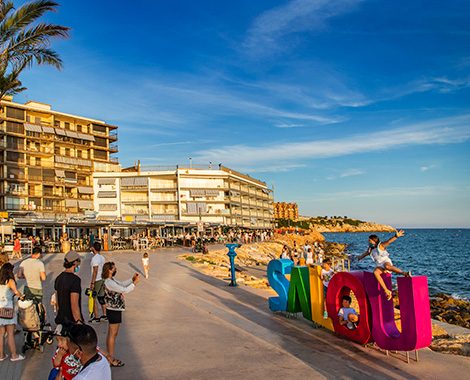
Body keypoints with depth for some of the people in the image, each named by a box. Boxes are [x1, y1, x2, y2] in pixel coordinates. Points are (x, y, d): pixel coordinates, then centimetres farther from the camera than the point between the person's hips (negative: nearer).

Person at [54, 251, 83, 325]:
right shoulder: (75, 279, -19)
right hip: (72, 321, -9)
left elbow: (57, 302, 16)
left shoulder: (59, 278, 8)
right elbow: (74, 305, -23)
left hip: (60, 319, 9)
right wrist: (79, 322, -20)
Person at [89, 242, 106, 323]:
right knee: (101, 297, 14)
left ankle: (96, 317, 1)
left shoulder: (95, 258, -17)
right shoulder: (102, 257, 9)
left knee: (93, 298, -1)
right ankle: (104, 315, 19)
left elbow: (95, 271, -21)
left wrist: (92, 283, -19)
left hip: (97, 280, -9)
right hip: (102, 279, 9)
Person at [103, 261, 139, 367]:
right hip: (114, 311, -10)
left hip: (113, 310, 10)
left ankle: (109, 356, 28)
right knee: (113, 335, 1)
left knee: (111, 334, 17)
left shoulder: (111, 280, 7)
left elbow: (122, 284, 18)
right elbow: (124, 290, -26)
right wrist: (134, 283, -15)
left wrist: (132, 279, 6)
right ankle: (111, 359, 11)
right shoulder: (109, 282, -24)